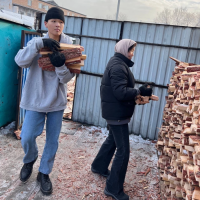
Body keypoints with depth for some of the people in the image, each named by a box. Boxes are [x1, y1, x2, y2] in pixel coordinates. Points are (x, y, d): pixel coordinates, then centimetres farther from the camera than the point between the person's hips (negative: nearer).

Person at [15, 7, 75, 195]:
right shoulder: (37, 42, -2)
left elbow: (67, 78, -9)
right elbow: (20, 61, -19)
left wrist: (61, 65, -30)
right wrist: (39, 43, -30)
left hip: (57, 100, 1)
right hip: (35, 99, -1)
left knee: (52, 140, 8)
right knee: (27, 137, -2)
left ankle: (44, 173, 29)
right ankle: (30, 160, 32)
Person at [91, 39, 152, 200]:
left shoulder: (119, 63, 14)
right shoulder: (118, 66, -19)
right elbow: (121, 92, -27)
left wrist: (137, 93, 4)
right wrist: (140, 92, -21)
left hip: (115, 111, 11)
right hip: (117, 113, -11)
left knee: (112, 140, 26)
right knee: (123, 150, -5)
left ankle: (98, 166, 45)